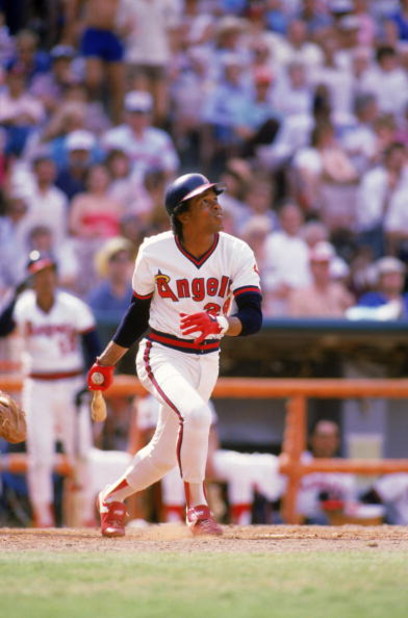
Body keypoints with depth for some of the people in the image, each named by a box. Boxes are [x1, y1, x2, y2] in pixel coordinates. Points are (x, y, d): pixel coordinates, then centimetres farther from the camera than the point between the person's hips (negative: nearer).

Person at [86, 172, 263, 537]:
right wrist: (106, 362, 10)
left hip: (207, 361, 4)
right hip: (162, 355, -4)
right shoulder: (155, 253, -10)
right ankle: (197, 508, -18)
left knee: (164, 456, 11)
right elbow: (138, 311, 5)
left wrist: (220, 324, -38)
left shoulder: (237, 254, -9)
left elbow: (253, 317, -17)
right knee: (194, 413, -32)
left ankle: (113, 498, 38)